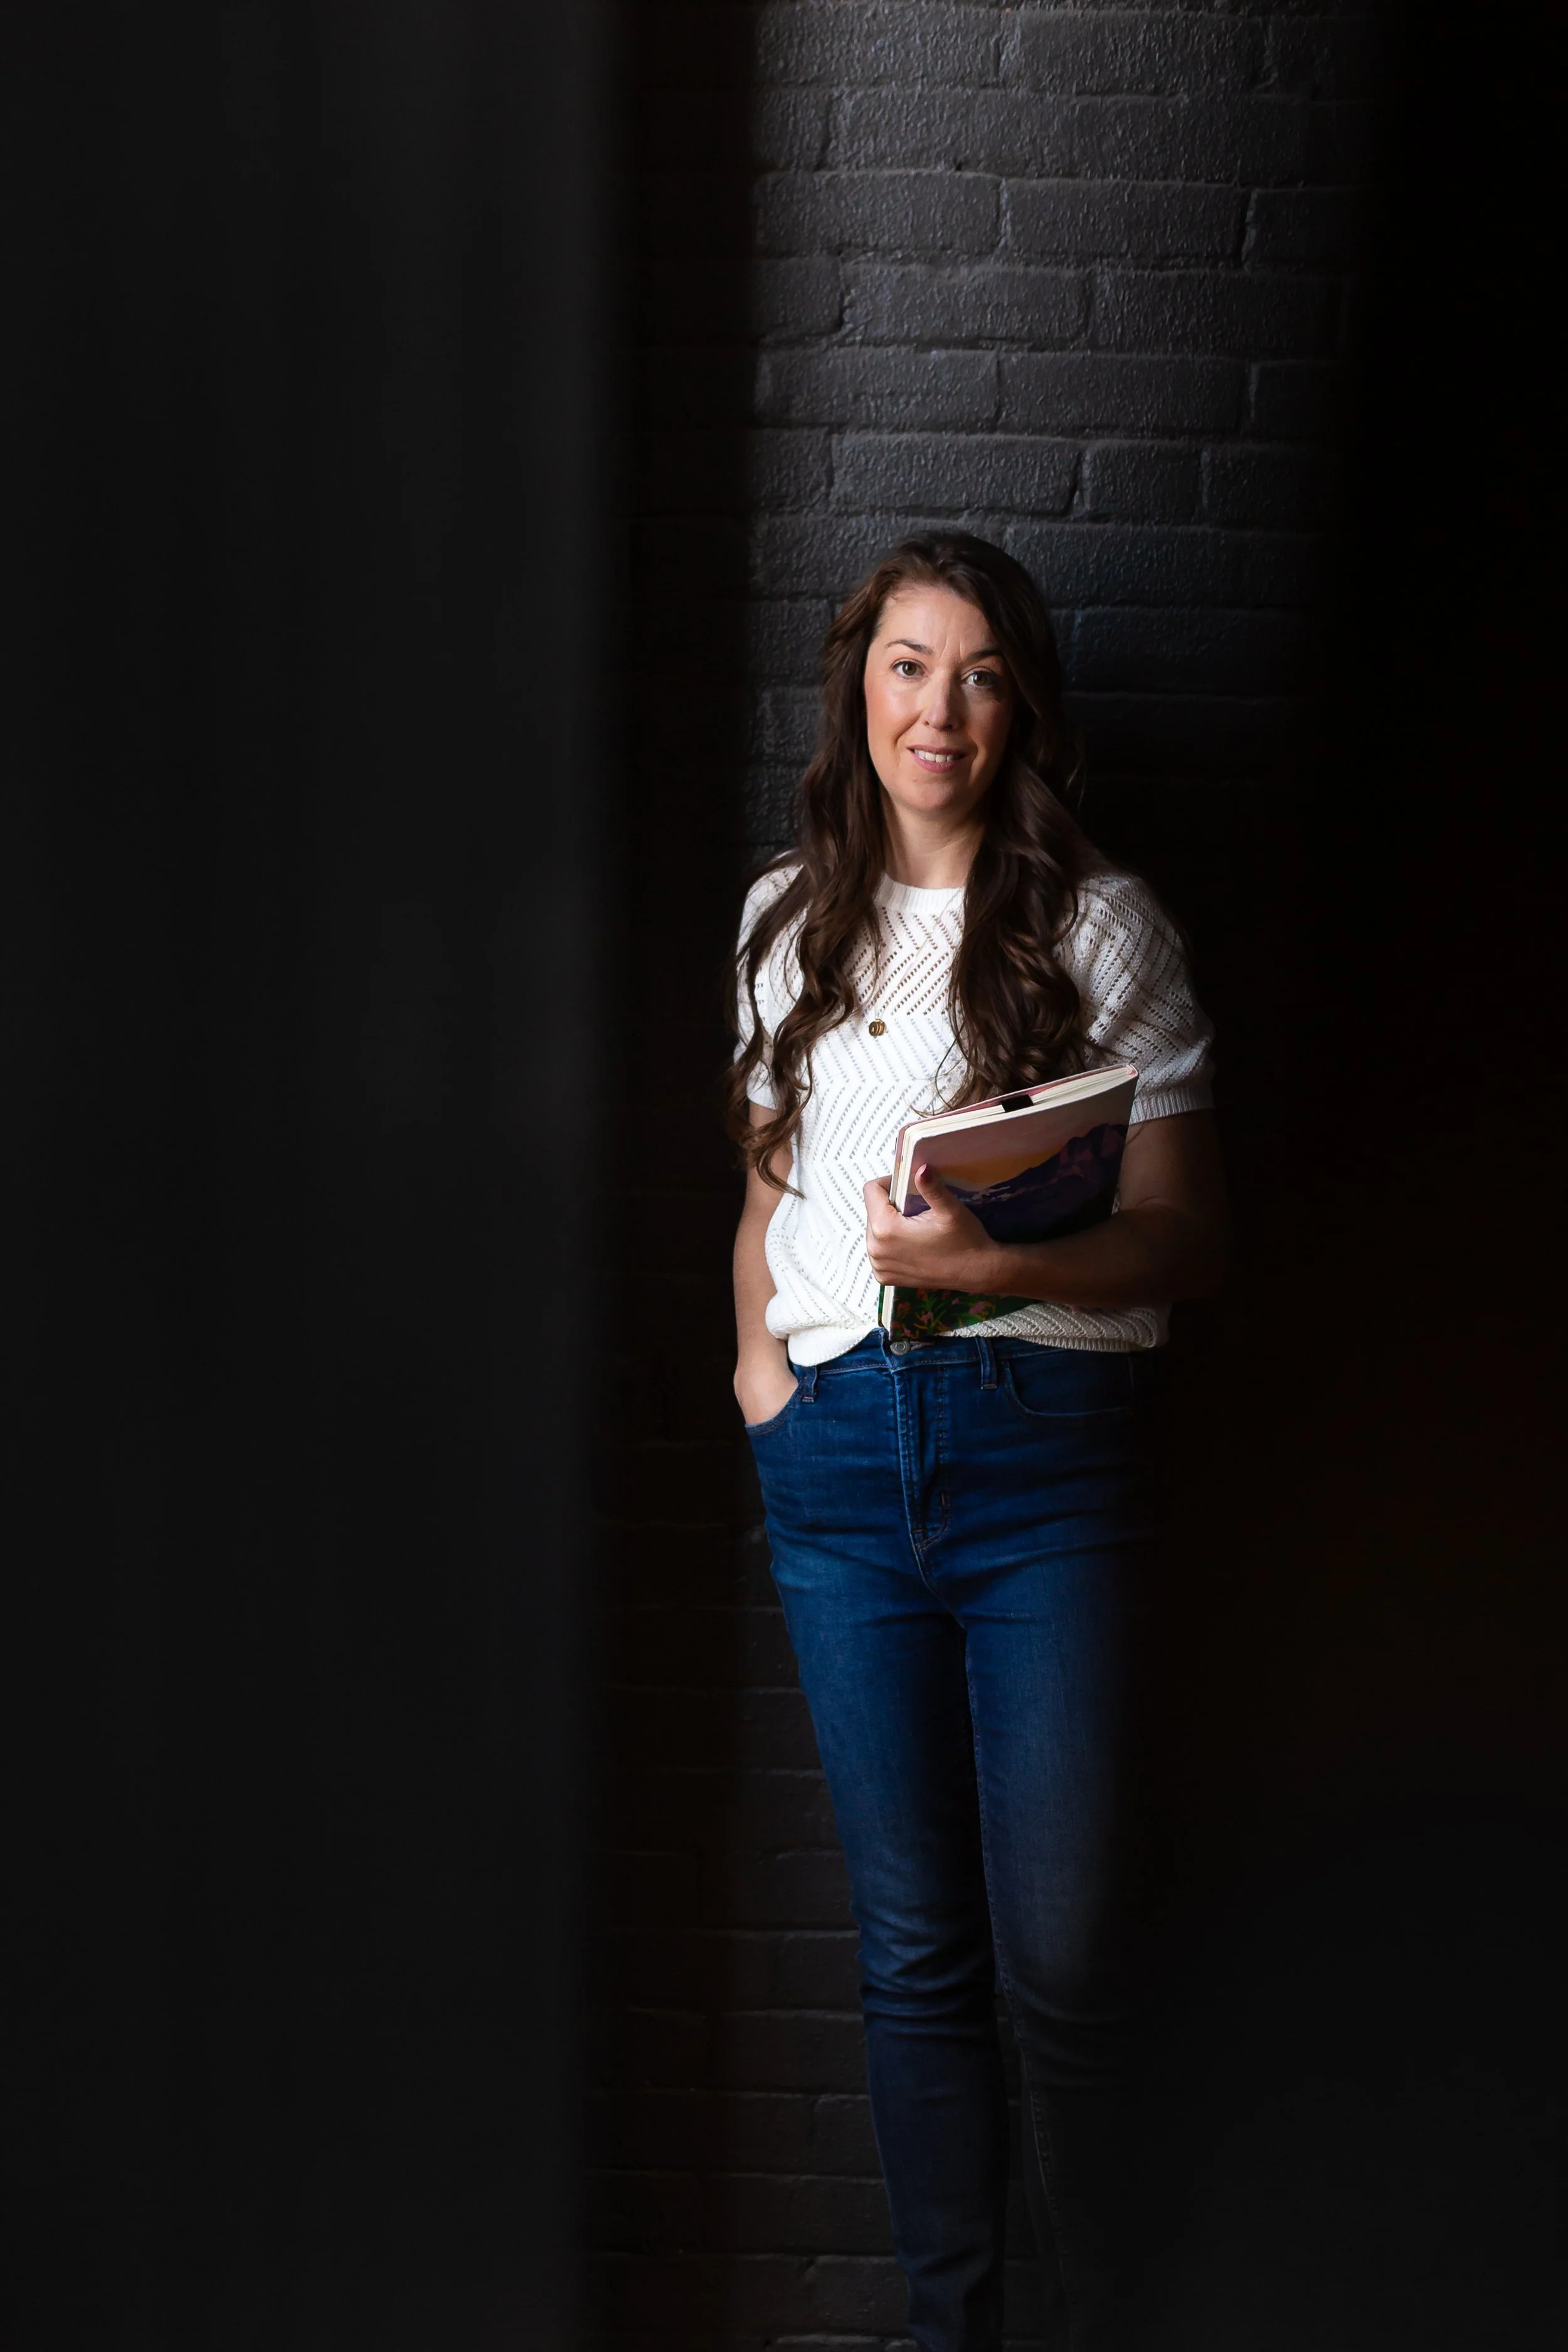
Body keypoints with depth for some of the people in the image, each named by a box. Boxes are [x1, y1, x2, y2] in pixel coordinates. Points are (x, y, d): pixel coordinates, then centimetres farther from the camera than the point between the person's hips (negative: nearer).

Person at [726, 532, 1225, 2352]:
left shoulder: (1102, 928, 0)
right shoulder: (788, 917, 13)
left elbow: (1184, 1243, -4)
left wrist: (990, 1261, -20)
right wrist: (755, 1345, 7)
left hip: (1043, 1447, -3)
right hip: (835, 1452, 3)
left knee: (1057, 1957, -2)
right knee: (913, 1948, 10)